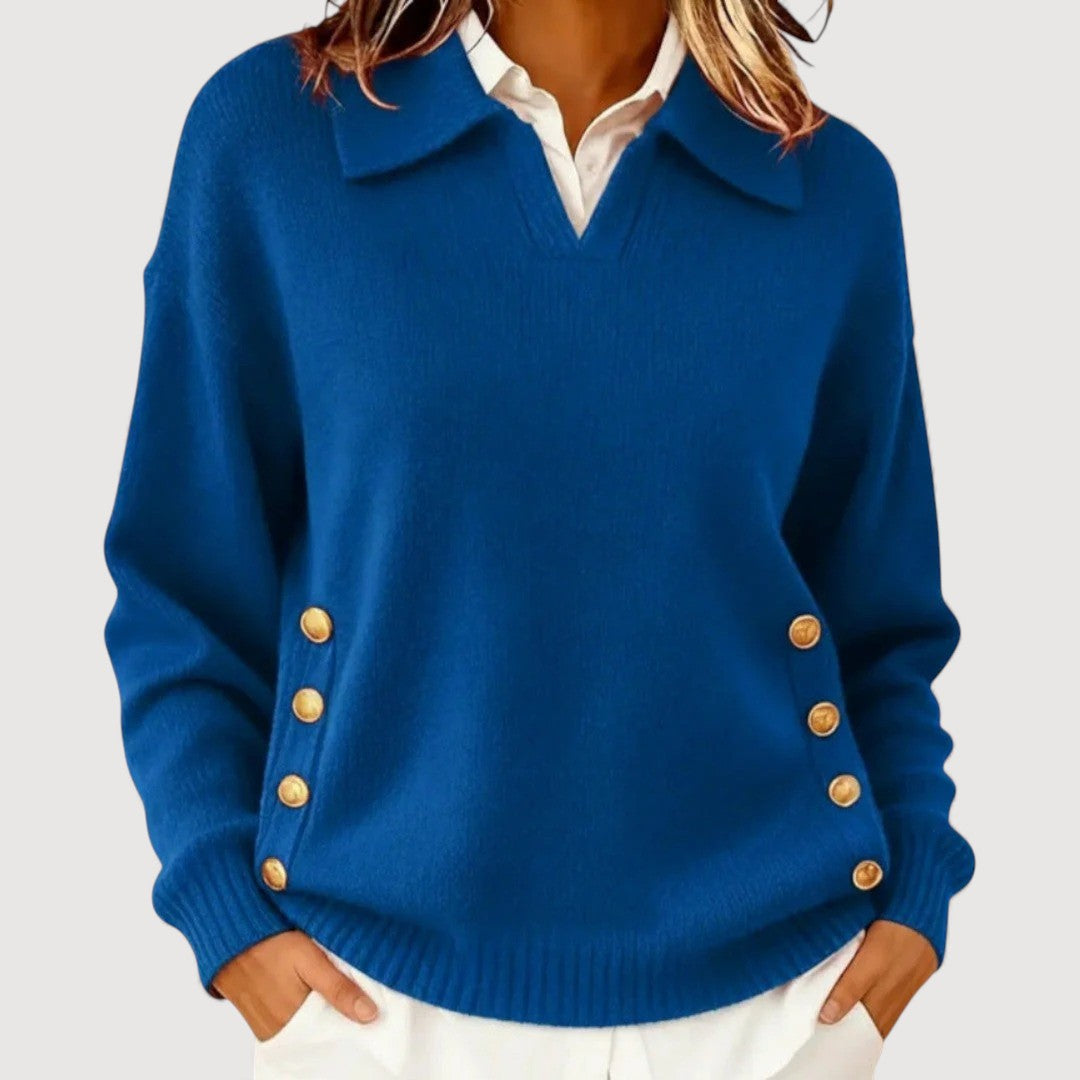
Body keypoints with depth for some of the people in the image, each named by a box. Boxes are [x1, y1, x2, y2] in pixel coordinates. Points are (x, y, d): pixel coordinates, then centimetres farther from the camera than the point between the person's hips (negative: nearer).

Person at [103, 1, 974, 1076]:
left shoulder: (835, 190, -1)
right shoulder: (267, 128, -5)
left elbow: (884, 612, 7)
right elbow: (188, 580, -1)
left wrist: (912, 892, -2)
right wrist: (227, 906, -7)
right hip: (379, 988, -1)